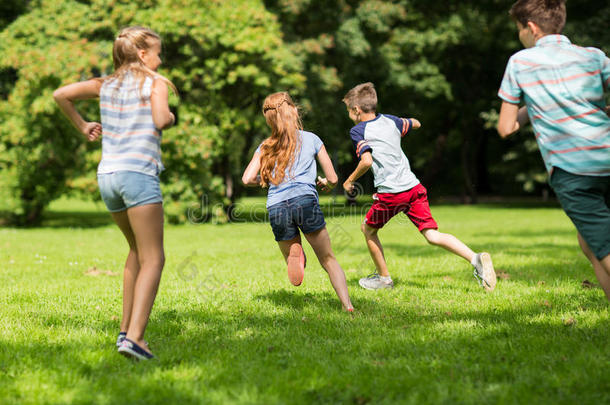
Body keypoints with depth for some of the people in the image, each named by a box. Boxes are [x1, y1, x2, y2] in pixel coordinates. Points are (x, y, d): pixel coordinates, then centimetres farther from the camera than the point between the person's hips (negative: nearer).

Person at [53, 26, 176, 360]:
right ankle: (133, 337, -21)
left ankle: (126, 329, 22)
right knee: (153, 259, -7)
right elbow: (160, 120, -16)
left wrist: (82, 126, 24)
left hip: (107, 174, 7)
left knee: (137, 250, 24)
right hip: (138, 173, -7)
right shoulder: (155, 83, 1)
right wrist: (170, 116, 6)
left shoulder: (106, 84, 17)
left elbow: (60, 94, 15)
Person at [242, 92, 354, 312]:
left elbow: (247, 178, 6)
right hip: (305, 200, -2)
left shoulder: (265, 147, 18)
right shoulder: (311, 139, 15)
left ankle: (293, 255, -19)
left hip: (276, 208, 2)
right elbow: (333, 178, 16)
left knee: (293, 265, 17)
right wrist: (325, 183, 39)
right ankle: (347, 305, -9)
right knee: (328, 260, 9)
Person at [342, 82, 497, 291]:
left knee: (368, 228, 20)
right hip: (414, 187, 6)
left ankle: (383, 277, 26)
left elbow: (367, 161, -16)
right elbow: (416, 124, 35)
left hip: (390, 193, -6)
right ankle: (476, 258, -20)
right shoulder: (390, 120, 16)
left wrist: (350, 180, -1)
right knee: (432, 235, 0)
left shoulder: (358, 131, -2)